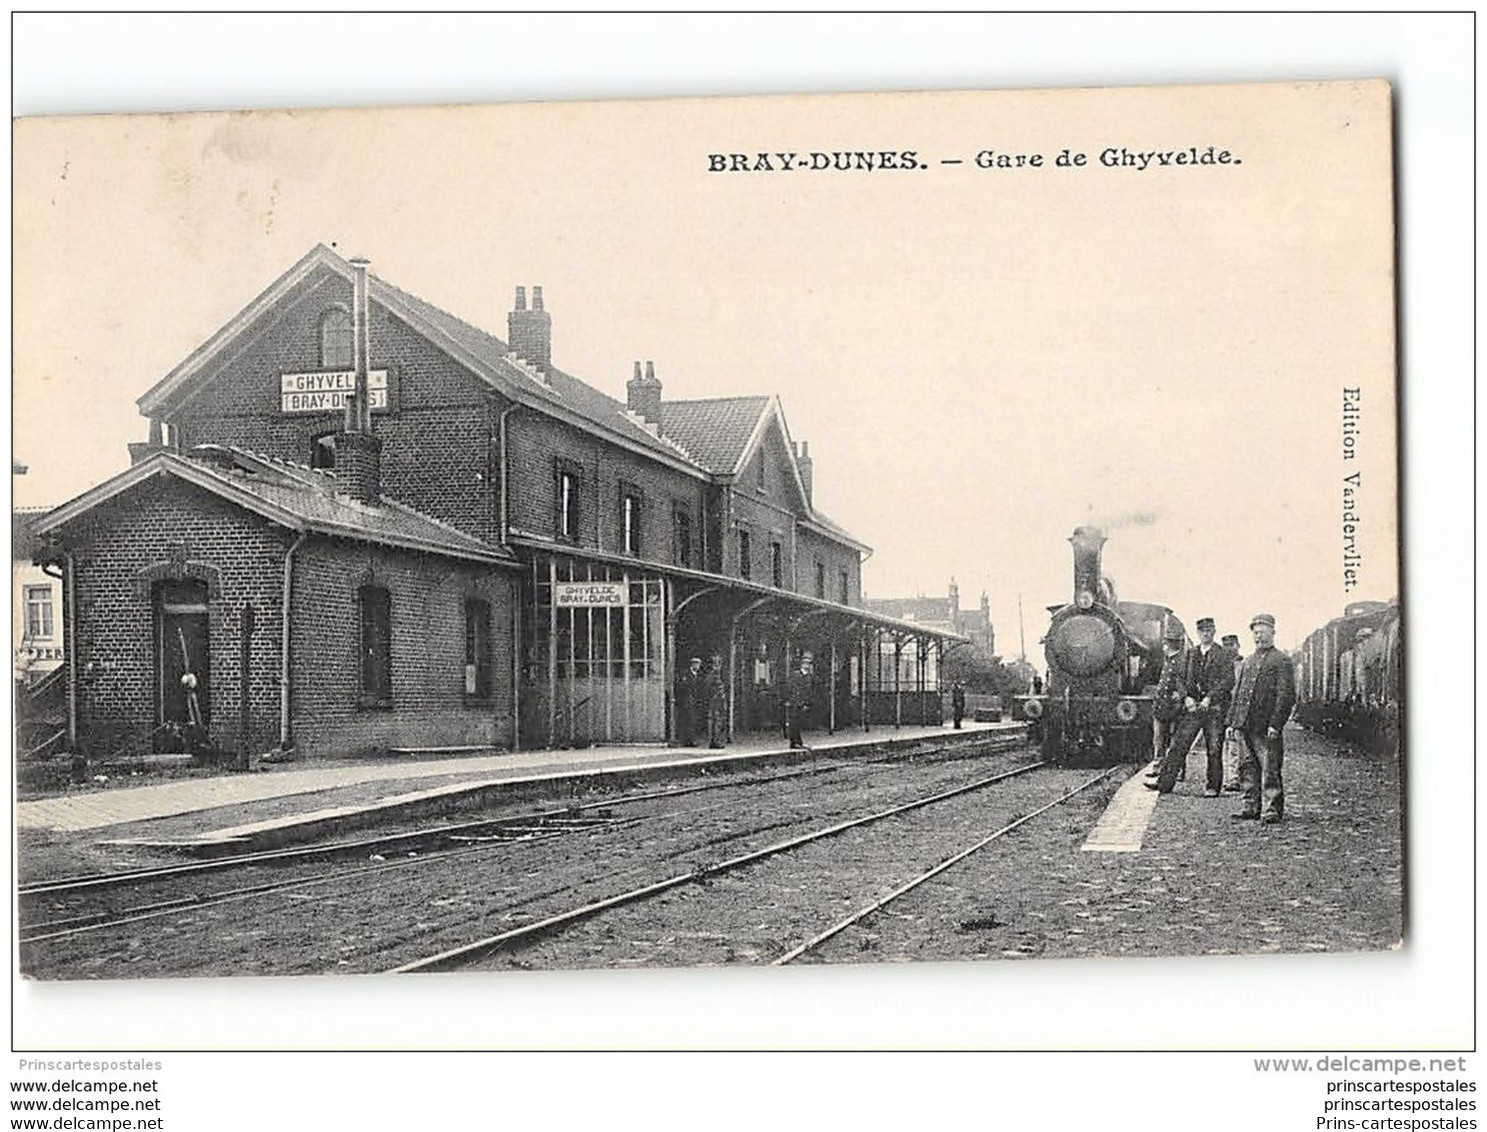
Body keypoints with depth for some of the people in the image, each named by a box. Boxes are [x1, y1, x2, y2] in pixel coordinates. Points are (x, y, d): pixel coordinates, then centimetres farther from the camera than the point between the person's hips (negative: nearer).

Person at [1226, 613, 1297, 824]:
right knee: (1247, 768, 8)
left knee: (1270, 769, -5)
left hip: (1266, 727, -7)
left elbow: (1286, 696, -8)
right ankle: (1250, 807, 15)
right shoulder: (1248, 662, 19)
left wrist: (1275, 724, -16)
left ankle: (1272, 809, -1)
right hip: (1244, 726, 7)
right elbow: (1237, 693, 21)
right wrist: (1232, 721, 14)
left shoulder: (1282, 661, -1)